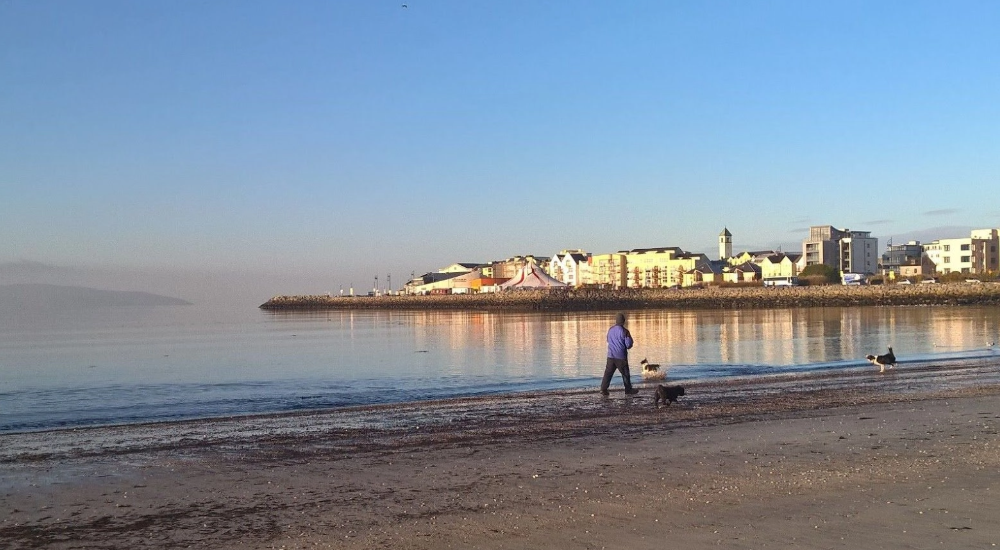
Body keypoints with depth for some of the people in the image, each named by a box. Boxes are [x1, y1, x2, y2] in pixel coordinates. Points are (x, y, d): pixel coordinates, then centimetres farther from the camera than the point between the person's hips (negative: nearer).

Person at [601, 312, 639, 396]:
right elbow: (629, 344, -12)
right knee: (625, 373, 10)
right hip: (621, 356, -4)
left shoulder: (610, 330, 4)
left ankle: (603, 389, -3)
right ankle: (628, 389, 20)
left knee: (608, 372, 5)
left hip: (611, 355, 4)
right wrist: (631, 341, 10)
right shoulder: (624, 331, -14)